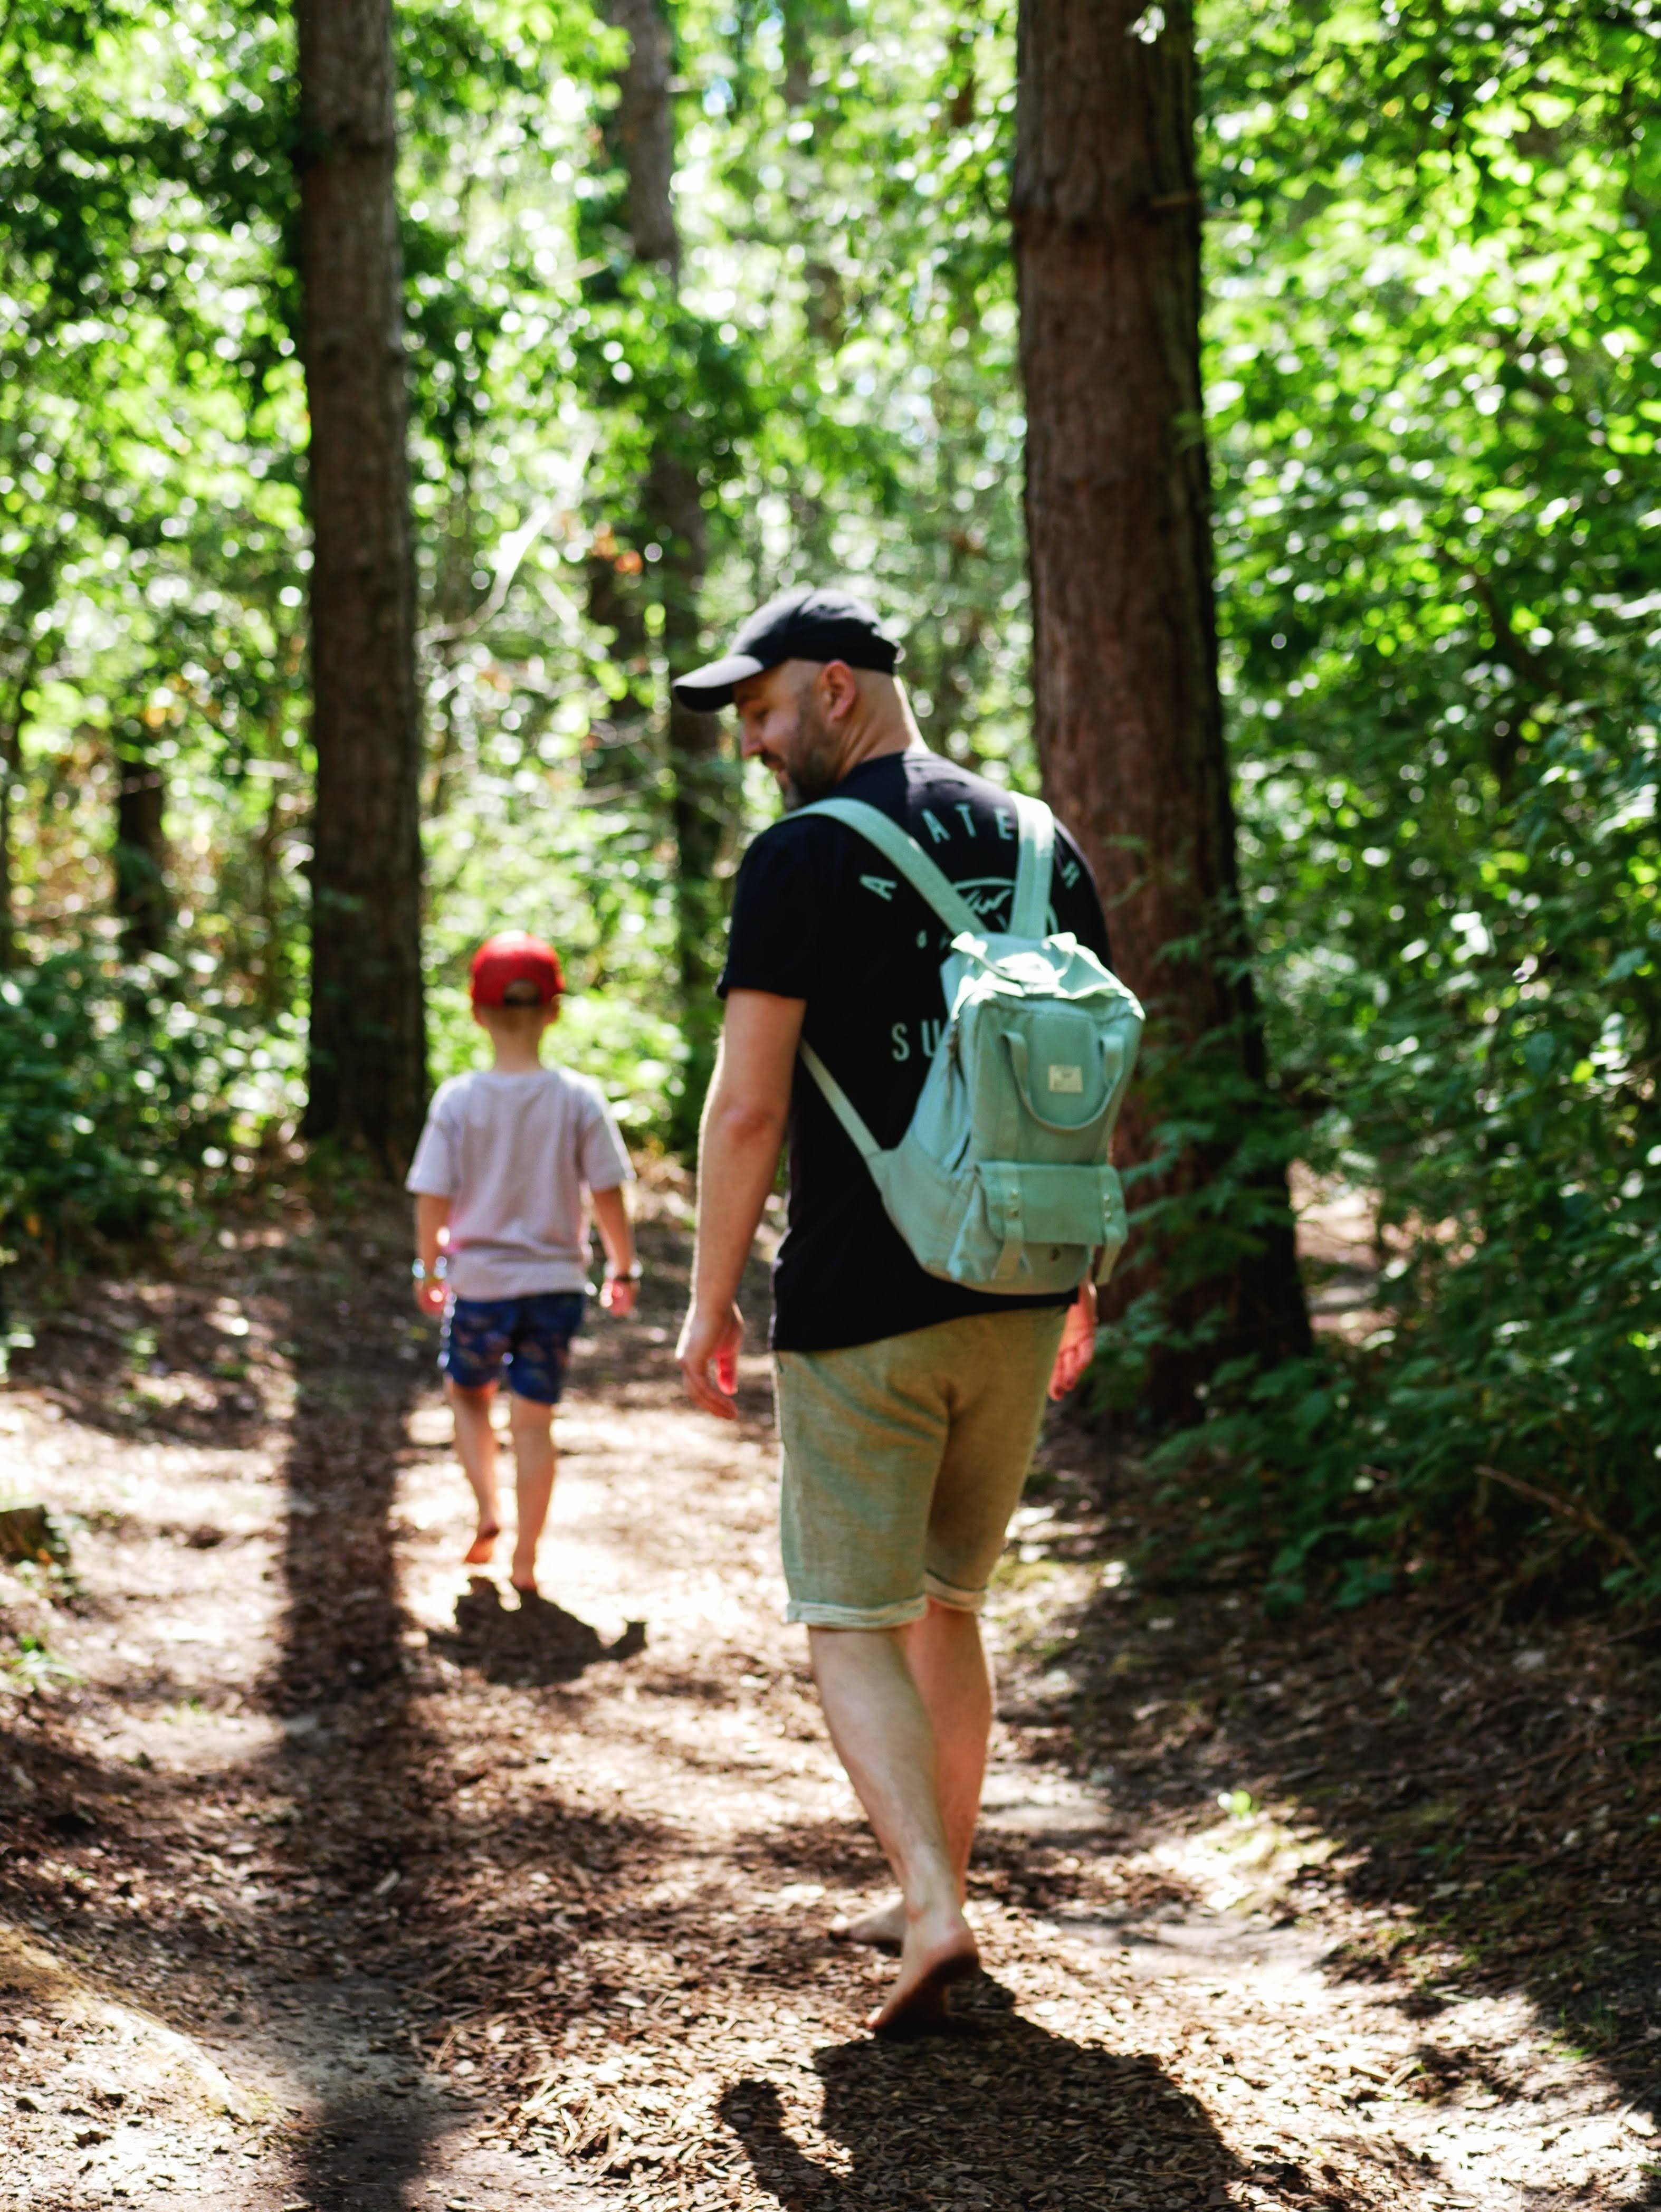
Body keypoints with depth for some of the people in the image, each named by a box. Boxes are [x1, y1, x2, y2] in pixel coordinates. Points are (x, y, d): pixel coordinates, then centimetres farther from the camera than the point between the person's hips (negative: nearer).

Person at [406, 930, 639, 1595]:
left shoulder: (457, 1099, -9)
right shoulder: (579, 1099, -9)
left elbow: (433, 1201, -6)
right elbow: (608, 1196, -5)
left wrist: (428, 1270, 10)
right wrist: (624, 1269, 9)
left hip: (478, 1283, 0)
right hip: (555, 1283, 0)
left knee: (468, 1394, 24)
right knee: (534, 1419, 7)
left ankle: (489, 1511, 10)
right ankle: (525, 1560, 10)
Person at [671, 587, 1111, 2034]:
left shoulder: (805, 859, -9)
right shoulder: (1037, 845, 10)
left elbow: (748, 1109, -13)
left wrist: (711, 1303, -3)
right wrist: (1081, 1280, 21)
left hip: (859, 1307, -6)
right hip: (1015, 1300, 6)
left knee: (853, 1625, 1)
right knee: (950, 1606, 19)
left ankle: (934, 1910, -12)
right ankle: (936, 1894, 25)